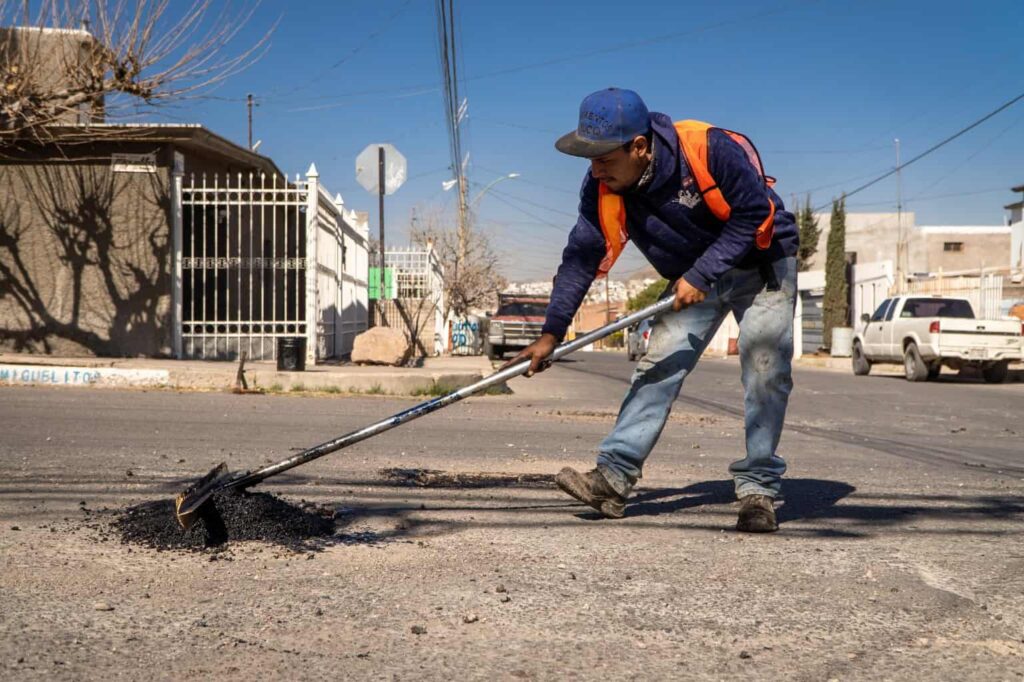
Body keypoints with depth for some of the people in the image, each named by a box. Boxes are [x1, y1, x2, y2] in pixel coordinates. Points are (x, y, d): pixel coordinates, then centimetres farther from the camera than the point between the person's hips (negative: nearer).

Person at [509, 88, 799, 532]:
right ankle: (614, 476, -7)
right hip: (694, 277, 4)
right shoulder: (602, 188, -17)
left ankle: (757, 489, -5)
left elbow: (754, 215, -26)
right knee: (659, 365, -6)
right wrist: (552, 332, -14)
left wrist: (701, 276, -28)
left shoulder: (711, 150, -33)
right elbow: (581, 257, -10)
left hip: (760, 262, -4)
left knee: (765, 372, -13)